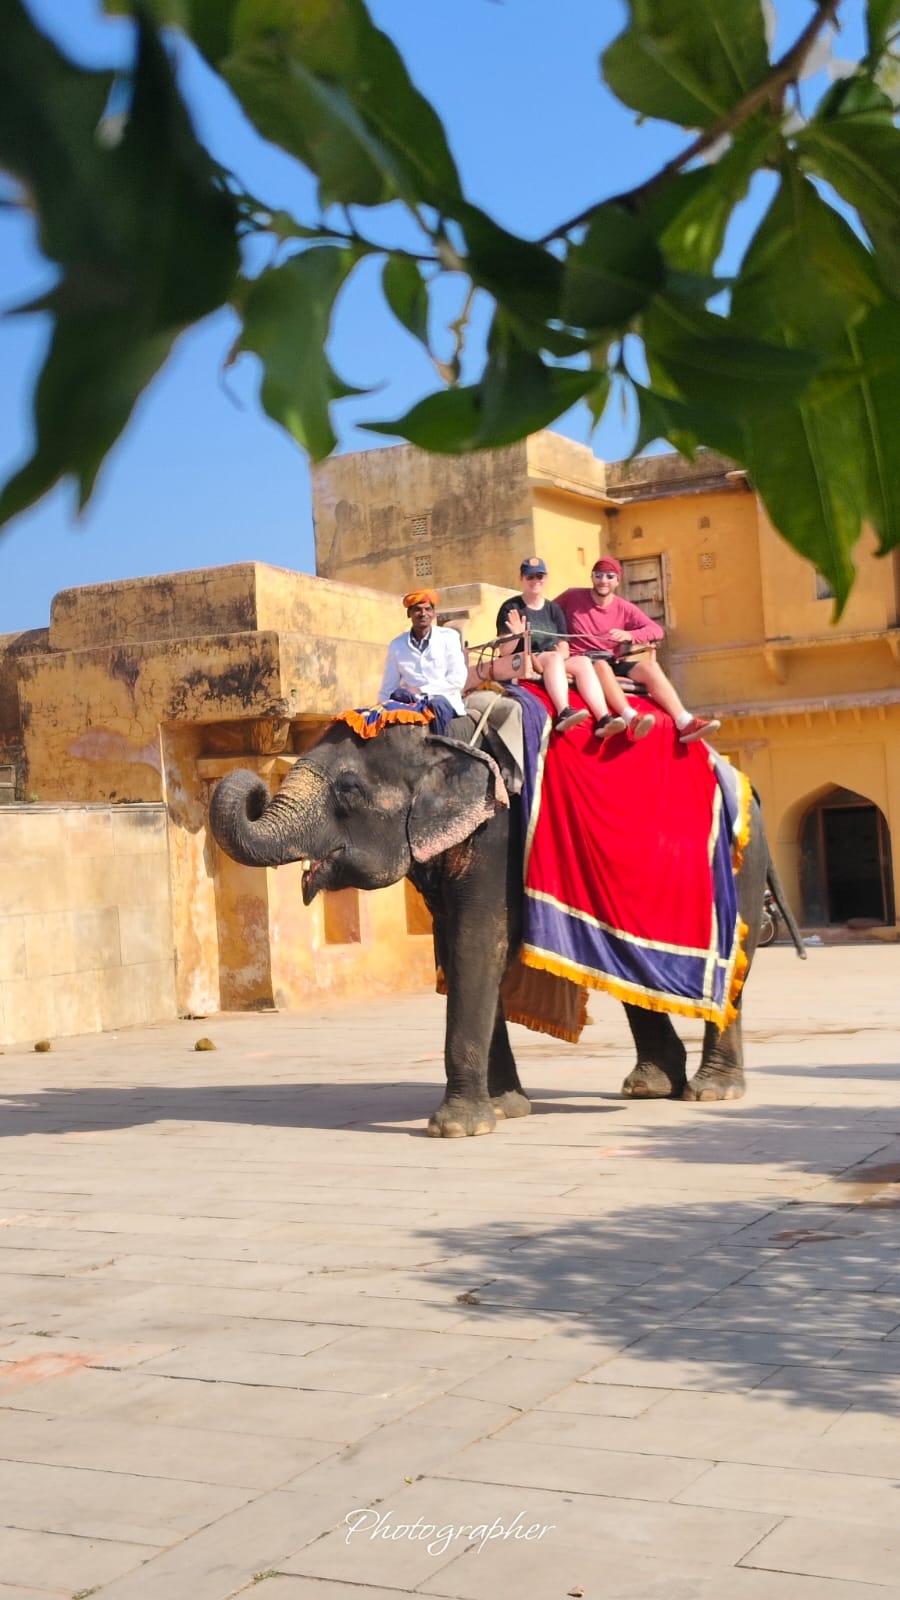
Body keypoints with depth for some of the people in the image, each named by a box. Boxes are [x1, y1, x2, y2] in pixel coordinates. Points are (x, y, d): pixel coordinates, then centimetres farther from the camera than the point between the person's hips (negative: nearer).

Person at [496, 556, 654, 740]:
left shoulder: (553, 609, 16)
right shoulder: (511, 608, 3)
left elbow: (565, 650, 10)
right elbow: (505, 650, -4)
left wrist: (561, 652, -13)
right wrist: (516, 637, -24)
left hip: (556, 662, 4)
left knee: (583, 661, -24)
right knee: (553, 657, -34)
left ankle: (603, 720, -43)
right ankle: (563, 714, -57)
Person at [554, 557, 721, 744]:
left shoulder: (625, 609, 10)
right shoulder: (572, 597, 6)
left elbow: (656, 630, 3)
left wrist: (629, 635, -16)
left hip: (613, 662, 4)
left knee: (650, 666, -22)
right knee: (601, 665, -38)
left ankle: (685, 723, -34)